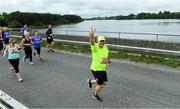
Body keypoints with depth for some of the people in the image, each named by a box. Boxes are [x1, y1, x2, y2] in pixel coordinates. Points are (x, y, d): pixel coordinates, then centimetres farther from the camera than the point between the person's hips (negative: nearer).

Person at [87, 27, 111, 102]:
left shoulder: (106, 47, 1)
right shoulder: (95, 47, -20)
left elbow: (107, 55, 23)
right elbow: (92, 42, -44)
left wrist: (108, 61, 13)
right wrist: (91, 35, -62)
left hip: (103, 69, 7)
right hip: (96, 69, -7)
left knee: (104, 82, 18)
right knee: (100, 85, 3)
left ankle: (90, 81, 40)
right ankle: (95, 95, 34)